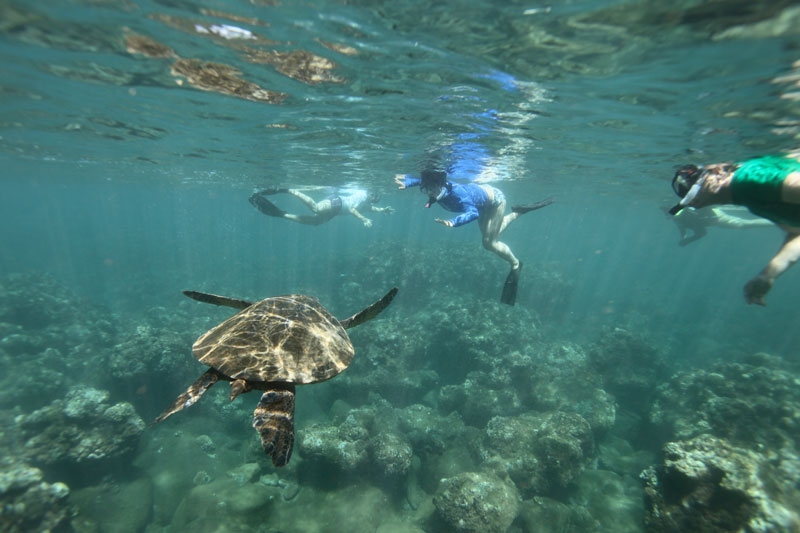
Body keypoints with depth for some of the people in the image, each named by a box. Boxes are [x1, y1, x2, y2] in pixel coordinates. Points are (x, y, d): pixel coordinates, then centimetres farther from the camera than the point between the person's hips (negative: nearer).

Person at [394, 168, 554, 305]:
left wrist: (453, 222, -74)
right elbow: (419, 179, -10)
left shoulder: (456, 192, -45)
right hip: (480, 192, 8)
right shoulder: (436, 189, -26)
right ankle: (517, 212, 44)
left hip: (494, 198, -7)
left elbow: (473, 212, -57)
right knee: (490, 236, 23)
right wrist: (406, 182, -31)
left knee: (489, 243, -9)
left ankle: (515, 265, 18)